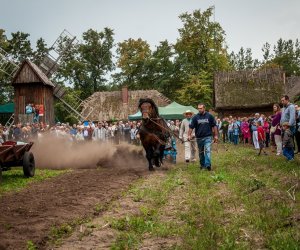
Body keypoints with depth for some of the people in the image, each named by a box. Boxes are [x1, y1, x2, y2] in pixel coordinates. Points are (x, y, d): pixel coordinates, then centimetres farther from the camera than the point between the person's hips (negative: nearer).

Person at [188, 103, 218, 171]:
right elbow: (191, 127, 0)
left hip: (207, 137, -2)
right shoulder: (195, 117, 1)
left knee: (207, 150, -16)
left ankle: (208, 165, -22)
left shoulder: (209, 116, 0)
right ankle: (202, 165, 24)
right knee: (201, 152, 12)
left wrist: (215, 135, 3)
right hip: (199, 137, 2)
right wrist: (189, 135, -11)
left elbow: (214, 126, 5)